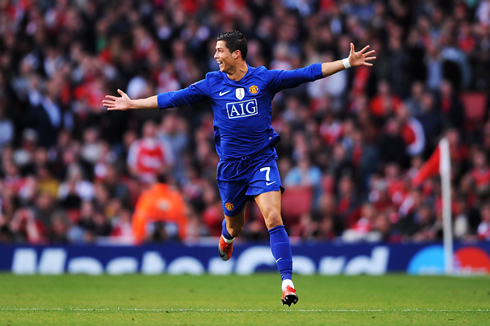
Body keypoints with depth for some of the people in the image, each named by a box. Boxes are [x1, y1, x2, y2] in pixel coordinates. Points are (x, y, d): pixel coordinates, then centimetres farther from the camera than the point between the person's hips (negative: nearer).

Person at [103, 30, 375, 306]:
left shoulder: (264, 78, -3)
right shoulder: (212, 84, 2)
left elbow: (307, 74, -4)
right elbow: (173, 99, 9)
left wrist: (348, 63, -10)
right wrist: (132, 104, 10)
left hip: (262, 160, -2)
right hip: (230, 165, 2)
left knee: (274, 218, -19)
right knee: (235, 226, 14)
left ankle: (287, 283, -20)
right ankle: (227, 237, 53)